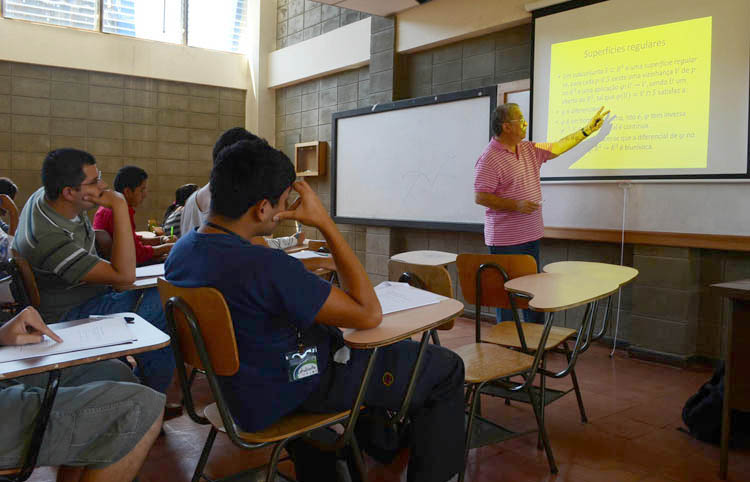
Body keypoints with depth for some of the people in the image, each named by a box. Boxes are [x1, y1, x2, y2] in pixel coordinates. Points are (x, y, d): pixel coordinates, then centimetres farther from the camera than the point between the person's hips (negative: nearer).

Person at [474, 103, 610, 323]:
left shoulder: (529, 149, 11)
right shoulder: (489, 159, -15)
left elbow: (557, 147, 22)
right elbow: (480, 197, -18)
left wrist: (588, 130, 22)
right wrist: (515, 205, -21)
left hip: (531, 236, 8)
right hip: (505, 240, -8)